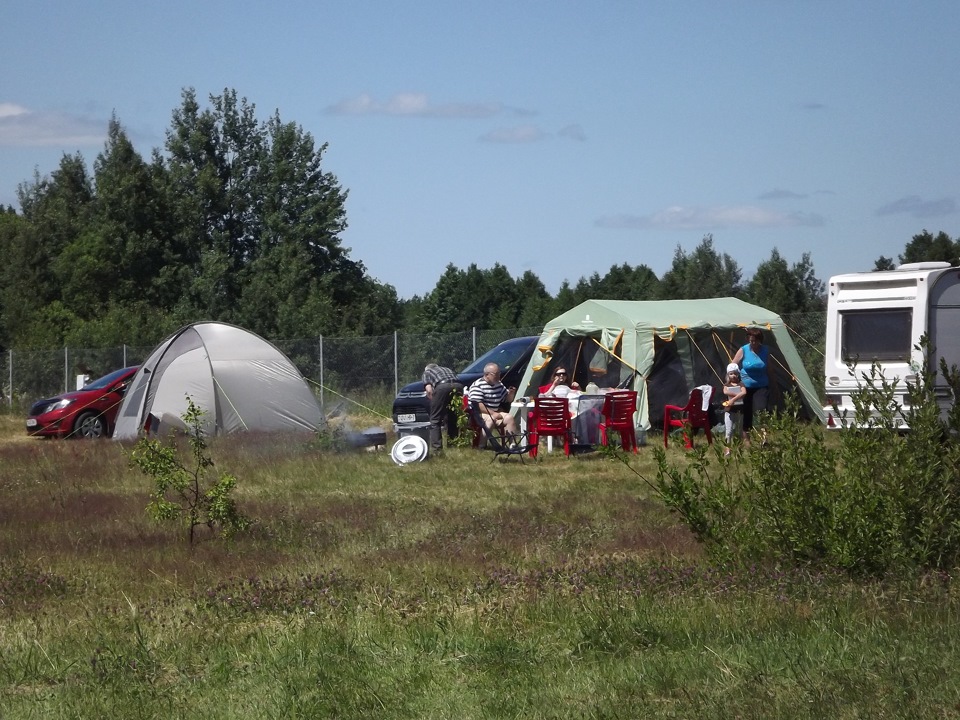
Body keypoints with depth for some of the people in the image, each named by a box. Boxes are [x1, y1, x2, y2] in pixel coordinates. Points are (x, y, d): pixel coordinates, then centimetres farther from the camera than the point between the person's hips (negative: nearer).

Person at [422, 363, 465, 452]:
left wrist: (434, 403, 23)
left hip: (442, 386, -4)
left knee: (435, 420, 3)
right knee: (452, 418, 21)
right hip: (458, 386, 4)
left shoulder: (427, 372, 28)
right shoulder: (447, 369, 42)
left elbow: (429, 390, 12)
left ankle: (437, 447, -8)